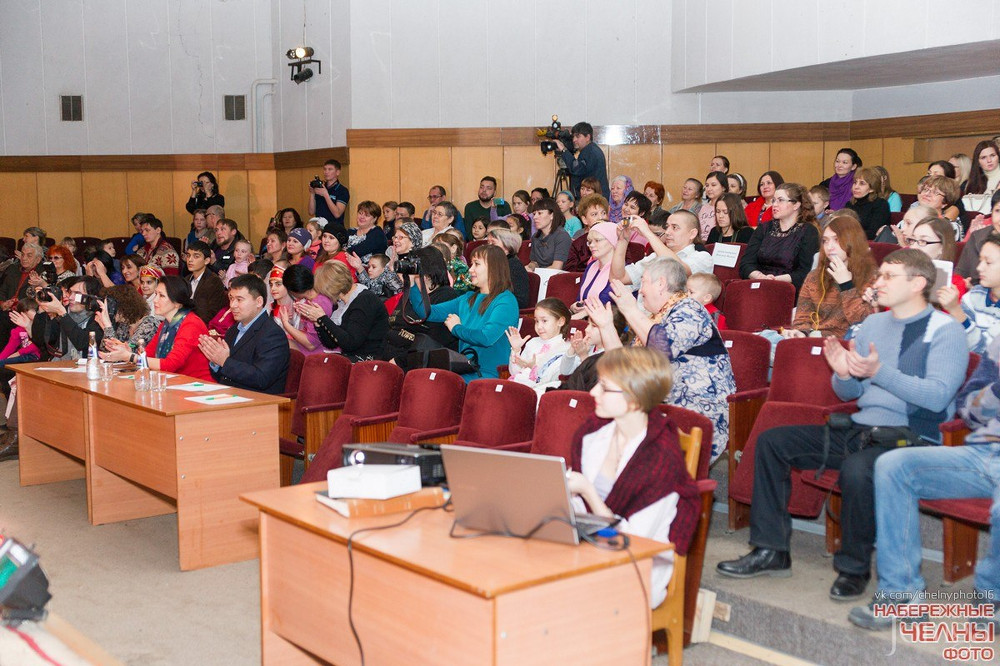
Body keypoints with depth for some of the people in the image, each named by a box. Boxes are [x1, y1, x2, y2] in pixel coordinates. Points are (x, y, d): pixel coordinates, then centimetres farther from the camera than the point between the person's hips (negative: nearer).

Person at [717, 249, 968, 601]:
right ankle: (771, 550, 0)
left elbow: (938, 396, -19)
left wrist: (880, 372, -25)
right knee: (771, 441, -2)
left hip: (912, 438, -8)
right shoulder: (873, 324, 15)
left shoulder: (946, 331, -5)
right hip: (860, 429, 8)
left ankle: (854, 566, -14)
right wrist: (843, 374, -4)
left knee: (857, 469, -38)